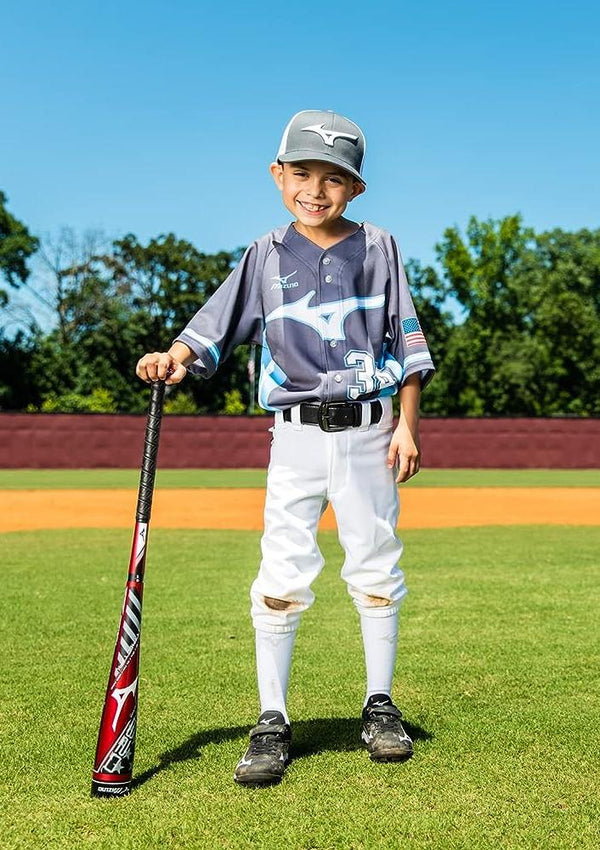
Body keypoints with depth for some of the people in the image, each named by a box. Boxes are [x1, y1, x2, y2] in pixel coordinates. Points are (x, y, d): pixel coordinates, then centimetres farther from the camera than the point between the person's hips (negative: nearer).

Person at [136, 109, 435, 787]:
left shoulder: (378, 249, 5)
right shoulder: (267, 255, 6)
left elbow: (407, 342, 5)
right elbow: (214, 326, 0)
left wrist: (407, 424, -2)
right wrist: (176, 356, -21)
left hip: (368, 431, 1)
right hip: (296, 436, 0)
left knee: (376, 570, 8)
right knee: (281, 578, -4)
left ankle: (380, 707, 23)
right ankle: (271, 724, 7)